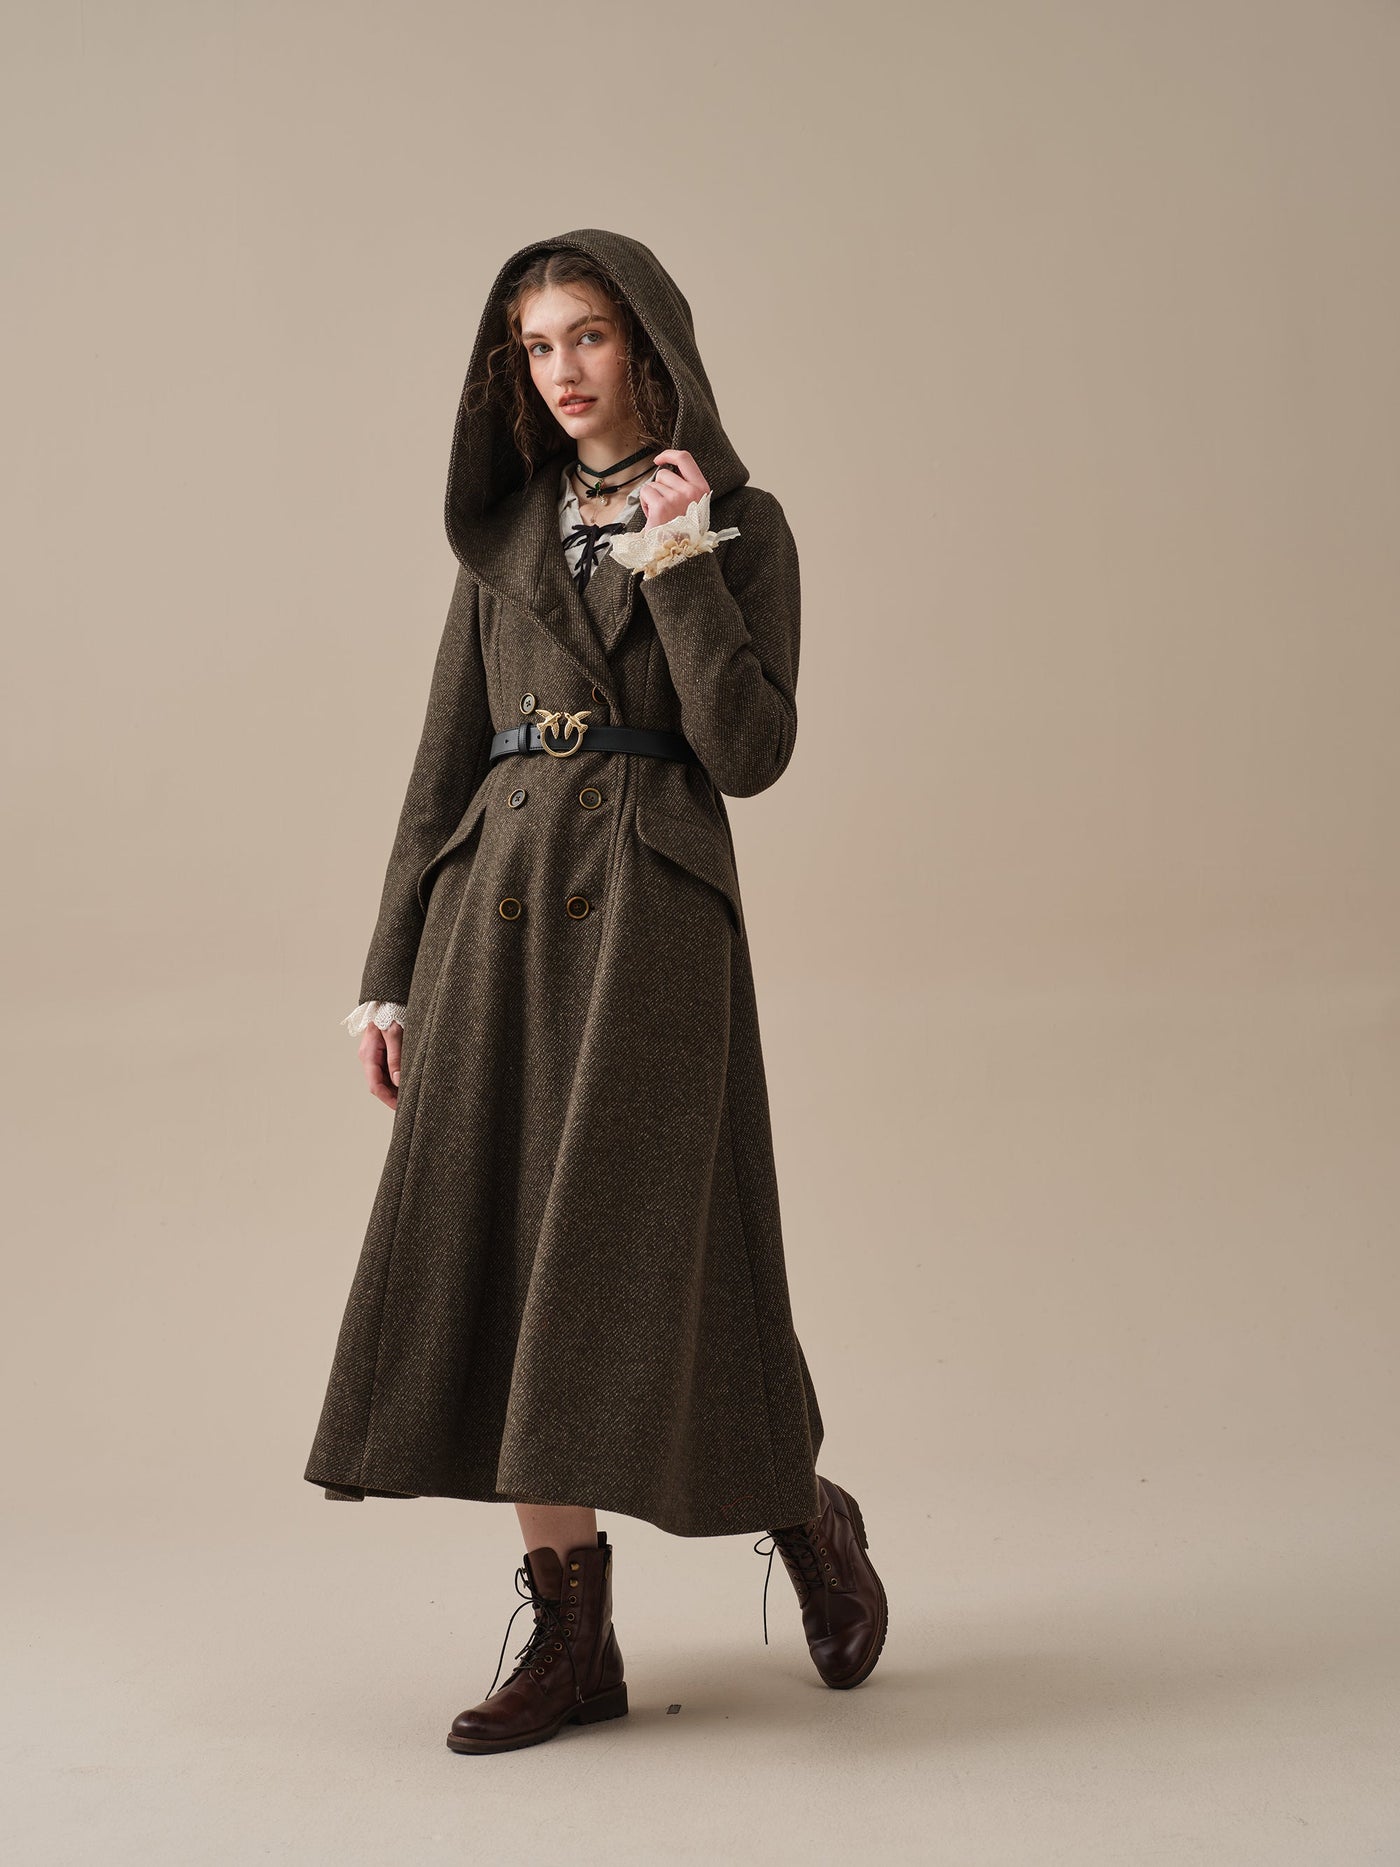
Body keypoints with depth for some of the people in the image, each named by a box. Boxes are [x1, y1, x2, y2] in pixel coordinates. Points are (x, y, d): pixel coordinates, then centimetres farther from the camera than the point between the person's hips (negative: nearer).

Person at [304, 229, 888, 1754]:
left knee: (624, 1244, -6)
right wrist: (390, 971, 8)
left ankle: (806, 1518, 22)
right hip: (496, 910, 5)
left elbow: (748, 752, -7)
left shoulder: (740, 524, 4)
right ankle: (570, 1632, 9)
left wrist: (677, 567, -12)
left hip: (650, 909, -4)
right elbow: (446, 756, 13)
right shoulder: (508, 532, 15)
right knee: (496, 1251, 0)